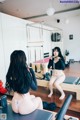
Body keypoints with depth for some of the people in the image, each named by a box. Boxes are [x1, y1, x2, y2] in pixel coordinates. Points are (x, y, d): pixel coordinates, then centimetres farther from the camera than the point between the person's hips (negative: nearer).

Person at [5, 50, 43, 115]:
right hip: (24, 107, -5)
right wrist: (32, 72, -8)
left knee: (32, 96, 33)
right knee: (39, 99, 27)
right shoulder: (26, 73, -26)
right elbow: (35, 88, -10)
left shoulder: (10, 74, -10)